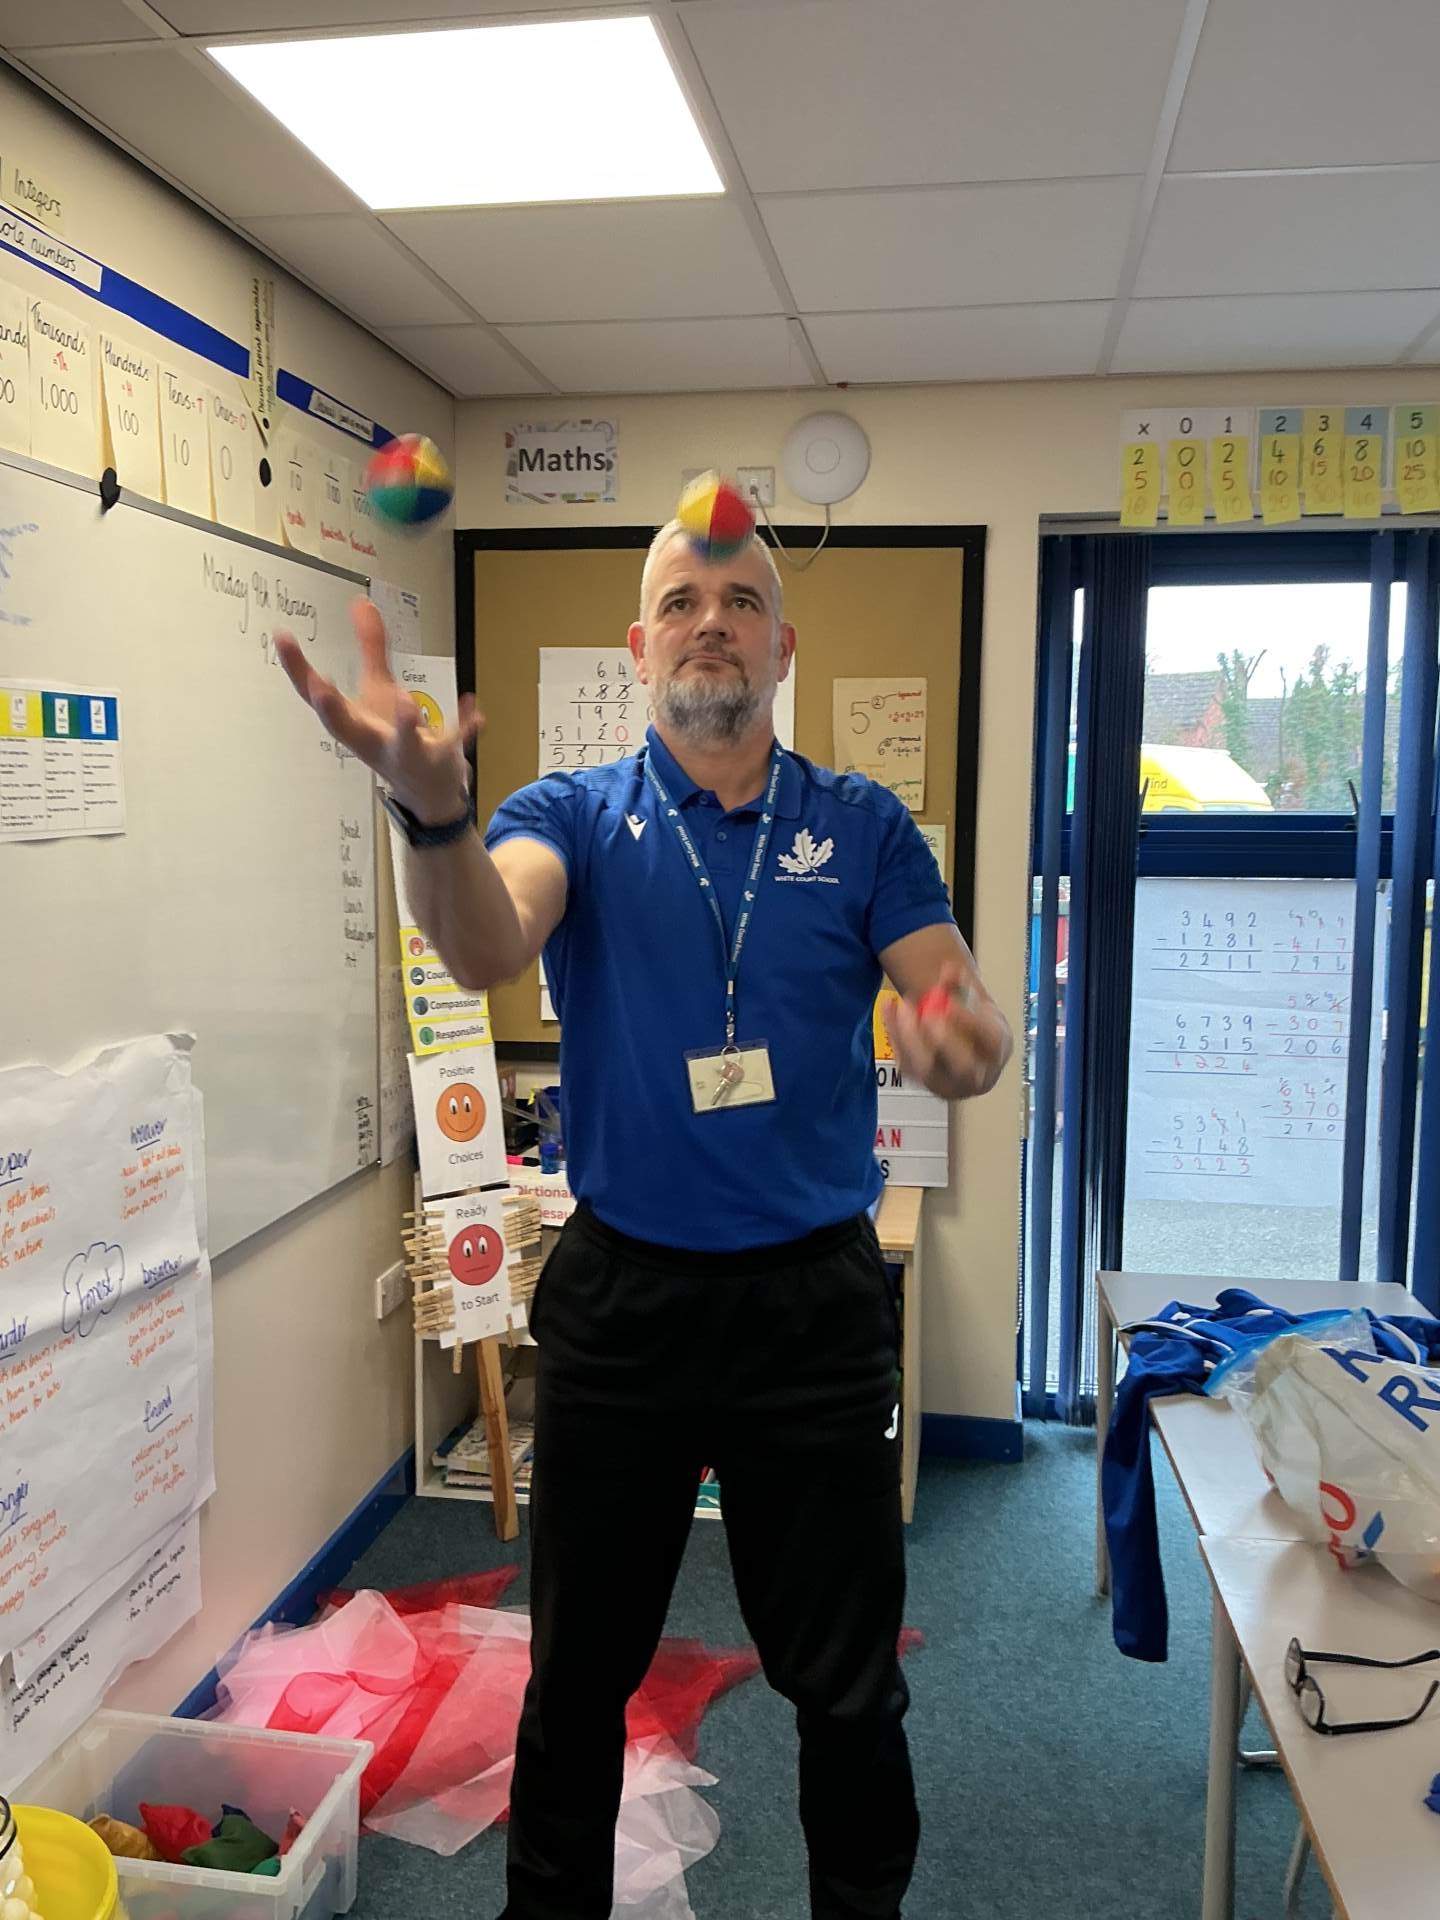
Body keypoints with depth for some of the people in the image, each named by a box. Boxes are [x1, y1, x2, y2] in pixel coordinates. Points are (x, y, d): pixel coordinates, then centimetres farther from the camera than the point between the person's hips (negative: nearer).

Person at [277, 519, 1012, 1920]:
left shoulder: (863, 829, 1)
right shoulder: (575, 817, -2)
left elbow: (960, 1013, -7)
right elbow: (485, 947, -24)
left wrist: (968, 1050, -32)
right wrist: (433, 807, -45)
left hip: (816, 1296, 0)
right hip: (620, 1298, 0)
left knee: (845, 1677, 16)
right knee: (582, 1669, 18)